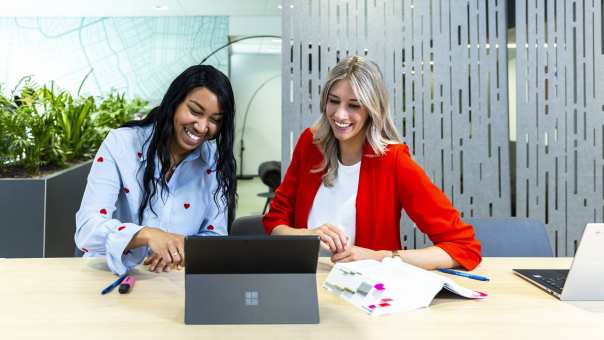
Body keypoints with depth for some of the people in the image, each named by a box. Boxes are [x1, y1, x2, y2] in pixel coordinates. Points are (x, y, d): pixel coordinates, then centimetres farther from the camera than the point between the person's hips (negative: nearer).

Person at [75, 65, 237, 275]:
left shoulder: (215, 162, -3)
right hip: (111, 277, -3)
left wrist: (181, 251, -22)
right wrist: (147, 234, -37)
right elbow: (87, 230, -19)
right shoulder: (120, 145, -10)